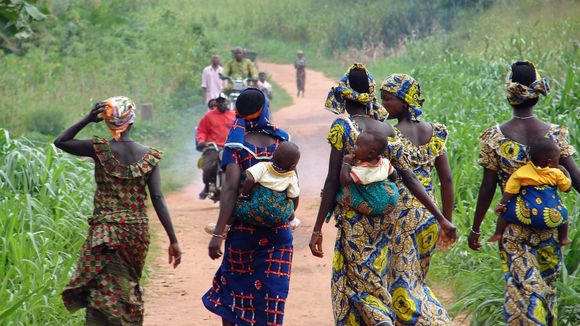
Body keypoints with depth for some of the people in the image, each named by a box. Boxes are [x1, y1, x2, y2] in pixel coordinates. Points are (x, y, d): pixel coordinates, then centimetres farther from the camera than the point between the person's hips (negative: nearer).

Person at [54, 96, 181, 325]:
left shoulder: (100, 149, -8)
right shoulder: (148, 156, -2)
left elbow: (60, 142, 5)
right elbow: (158, 199, -7)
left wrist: (87, 119, -2)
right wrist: (173, 240, -6)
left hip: (105, 234, -3)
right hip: (138, 233, 3)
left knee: (101, 299, -4)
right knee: (129, 291, 20)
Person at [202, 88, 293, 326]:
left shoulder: (237, 144, -7)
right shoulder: (282, 141, 2)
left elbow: (231, 188, -17)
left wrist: (218, 233, -18)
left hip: (244, 228, -2)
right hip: (279, 231, 2)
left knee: (232, 290, 15)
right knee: (271, 295, 5)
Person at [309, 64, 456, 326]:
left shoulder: (342, 126, -8)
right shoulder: (387, 130, 5)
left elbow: (333, 181, -13)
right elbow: (409, 177, 1)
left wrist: (317, 229, -9)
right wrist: (441, 218, 2)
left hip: (354, 219, -5)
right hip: (384, 217, 5)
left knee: (357, 286, -1)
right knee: (374, 282, 16)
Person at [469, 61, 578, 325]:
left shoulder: (495, 137, -9)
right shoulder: (555, 134, -6)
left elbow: (487, 188, -6)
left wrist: (475, 228, 3)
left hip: (513, 226, -2)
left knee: (521, 286, 0)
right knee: (547, 285, 19)